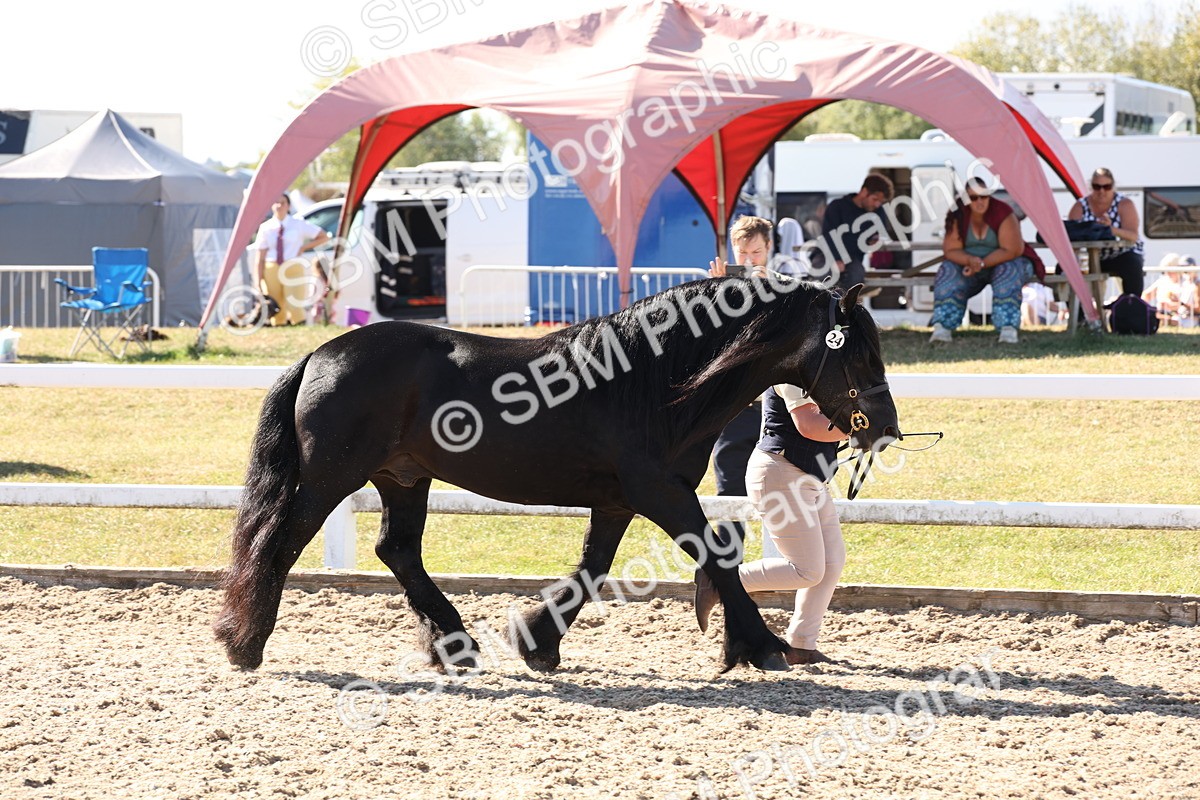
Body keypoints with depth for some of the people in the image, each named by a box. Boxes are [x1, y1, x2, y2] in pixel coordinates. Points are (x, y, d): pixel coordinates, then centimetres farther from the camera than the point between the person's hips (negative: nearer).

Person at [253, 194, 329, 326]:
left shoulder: (299, 225, 4)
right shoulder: (266, 228, 5)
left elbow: (324, 237, 11)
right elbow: (260, 257, 2)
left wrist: (304, 247, 1)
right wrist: (258, 281, -6)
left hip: (293, 269, -1)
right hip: (272, 270, 1)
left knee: (295, 306, -11)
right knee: (276, 309, 2)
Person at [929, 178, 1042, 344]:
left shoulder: (1002, 213, -21)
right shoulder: (957, 216, -11)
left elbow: (1011, 251, -23)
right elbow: (951, 251, -12)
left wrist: (982, 263, -28)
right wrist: (970, 260, -32)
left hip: (1001, 263, -2)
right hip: (968, 265, 3)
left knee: (1009, 273, -35)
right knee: (949, 273, -25)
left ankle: (1008, 329, -43)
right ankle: (942, 327, -33)